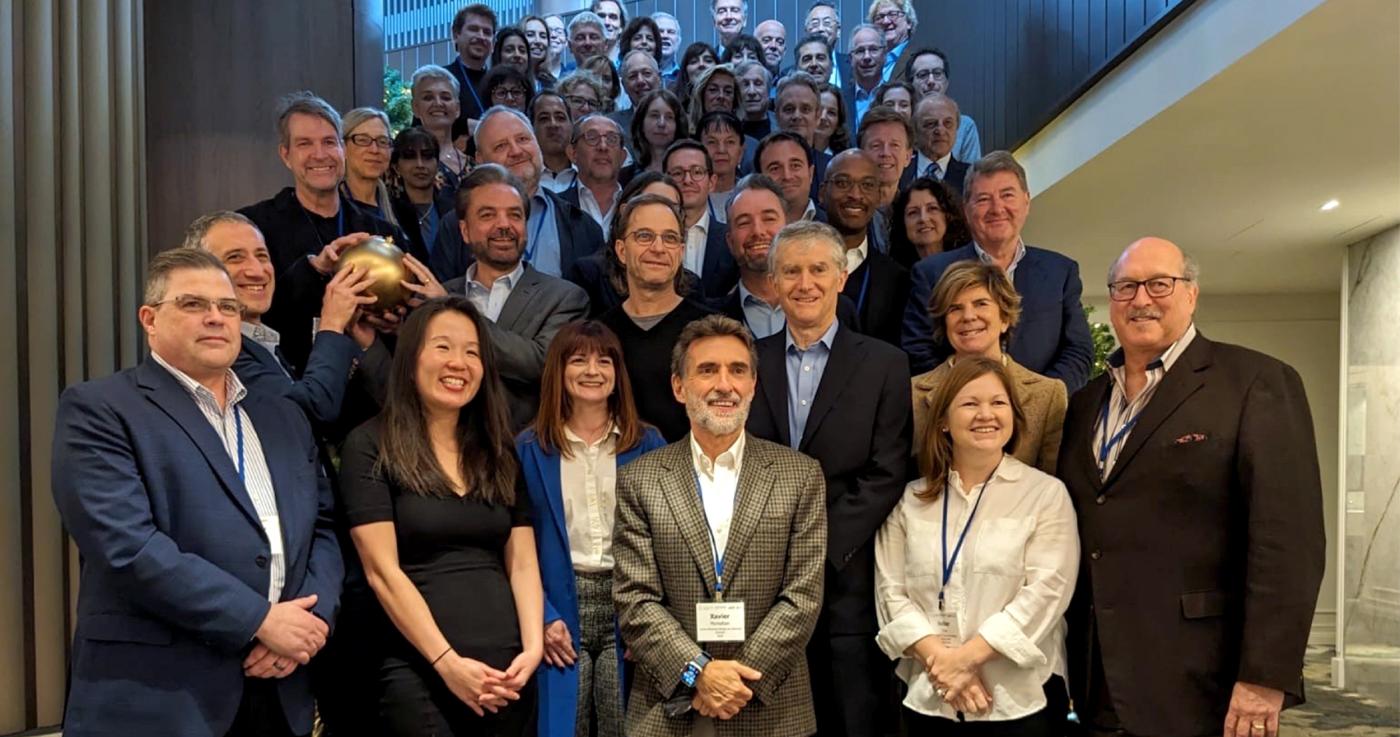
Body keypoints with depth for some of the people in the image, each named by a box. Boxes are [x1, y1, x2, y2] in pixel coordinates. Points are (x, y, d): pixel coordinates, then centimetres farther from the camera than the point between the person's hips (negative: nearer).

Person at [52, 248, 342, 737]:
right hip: (155, 696, -5)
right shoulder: (98, 409, -4)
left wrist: (312, 618, -8)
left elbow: (324, 526, 11)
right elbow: (127, 547, -16)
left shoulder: (282, 417, 14)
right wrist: (260, 620, -17)